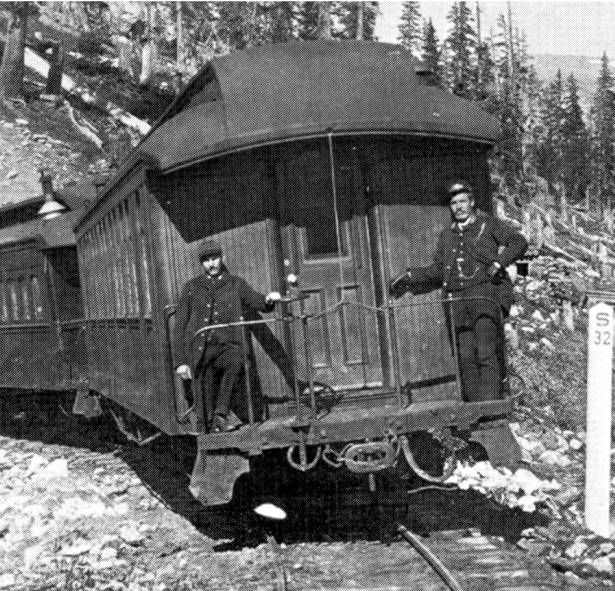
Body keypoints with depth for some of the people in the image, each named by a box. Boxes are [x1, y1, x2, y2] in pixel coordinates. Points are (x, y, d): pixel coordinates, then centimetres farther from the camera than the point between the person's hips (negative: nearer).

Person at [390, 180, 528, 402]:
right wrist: (411, 276, 14)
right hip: (456, 300, 4)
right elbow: (438, 271, 26)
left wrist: (498, 263, -10)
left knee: (487, 354, -15)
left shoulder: (488, 224, 12)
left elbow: (519, 242, 4)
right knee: (465, 356, -2)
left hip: (485, 294, -4)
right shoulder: (447, 235, 25)